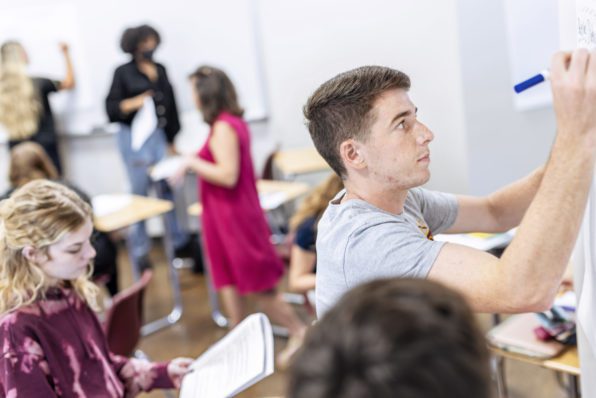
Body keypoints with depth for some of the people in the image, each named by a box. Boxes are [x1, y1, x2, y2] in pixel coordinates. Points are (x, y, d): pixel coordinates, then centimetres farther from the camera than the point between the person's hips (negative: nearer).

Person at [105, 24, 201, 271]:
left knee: (169, 187, 3)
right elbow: (111, 108, -6)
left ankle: (179, 242, 14)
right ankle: (140, 249, 11)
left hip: (160, 136, 4)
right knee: (140, 193, 1)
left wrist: (171, 140, 12)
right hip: (134, 138, -4)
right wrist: (133, 103, -22)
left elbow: (170, 106, 13)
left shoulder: (161, 70, 11)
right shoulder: (123, 72, -2)